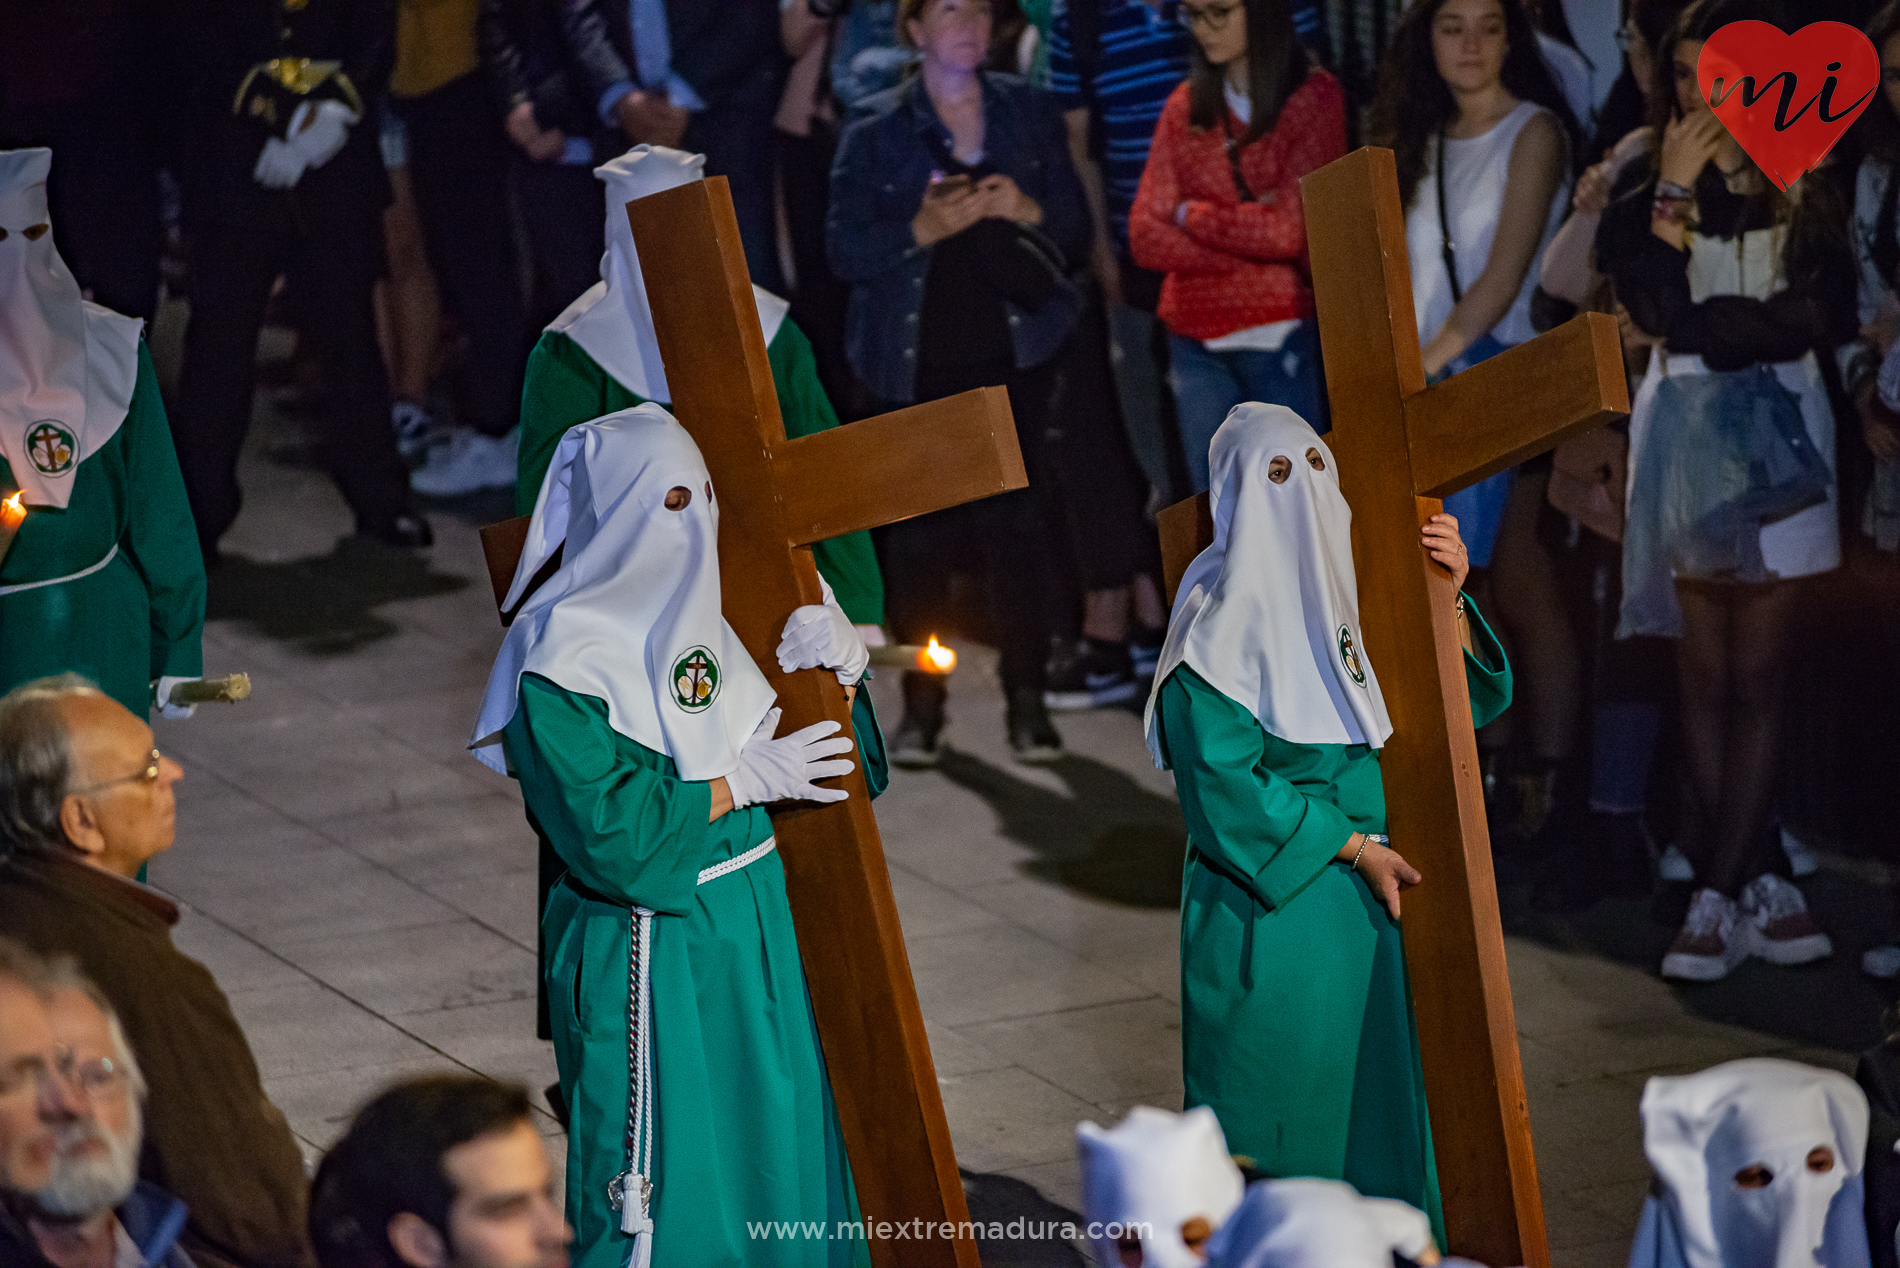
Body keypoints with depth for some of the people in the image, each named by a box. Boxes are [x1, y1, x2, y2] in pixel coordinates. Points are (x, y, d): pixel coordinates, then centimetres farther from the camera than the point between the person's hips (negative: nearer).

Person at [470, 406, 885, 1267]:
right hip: (649, 962, -7)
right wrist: (746, 780, -16)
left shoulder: (711, 614, 7)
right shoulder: (558, 662, -14)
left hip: (757, 932, 7)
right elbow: (609, 833, -21)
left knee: (784, 1158, 12)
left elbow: (848, 767, 10)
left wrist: (836, 668, -9)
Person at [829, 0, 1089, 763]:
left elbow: (1076, 235, 9)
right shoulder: (877, 130, 3)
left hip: (1012, 354, 1)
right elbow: (844, 250, -2)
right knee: (918, 529, -2)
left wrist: (1029, 211, -11)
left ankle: (1027, 699, 0)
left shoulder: (1028, 114, 9)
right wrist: (921, 229, -17)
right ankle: (921, 705, 7)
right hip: (918, 362, -1)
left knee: (1014, 520, -7)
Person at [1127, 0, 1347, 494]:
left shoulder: (1314, 97, -4)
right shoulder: (1185, 107, 8)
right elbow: (1146, 237, 1)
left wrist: (1192, 214, -1)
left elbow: (1290, 230, -13)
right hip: (1196, 339, 4)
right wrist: (1248, 236, -10)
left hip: (1281, 337, -4)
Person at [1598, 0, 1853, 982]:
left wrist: (1706, 325, -9)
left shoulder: (1812, 191, 5)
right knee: (1705, 680, 1)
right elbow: (1652, 306, -9)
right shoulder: (1648, 187, 7)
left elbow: (1829, 317, -7)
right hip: (1683, 437, 1)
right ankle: (1759, 885, 6)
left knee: (1756, 679, -5)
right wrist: (1673, 191, -10)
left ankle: (1717, 898, -7)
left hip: (1779, 434, -1)